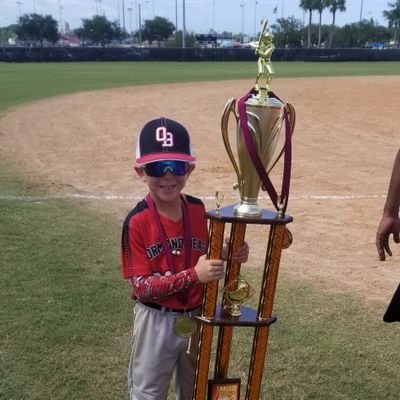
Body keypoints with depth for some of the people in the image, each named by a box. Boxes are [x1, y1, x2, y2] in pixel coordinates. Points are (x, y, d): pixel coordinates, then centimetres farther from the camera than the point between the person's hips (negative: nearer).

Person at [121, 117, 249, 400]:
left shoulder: (198, 209, -5)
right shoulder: (137, 221, -20)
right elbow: (142, 287, -22)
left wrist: (227, 254, -15)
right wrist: (193, 275, -33)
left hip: (196, 317, 5)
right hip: (156, 321, -4)